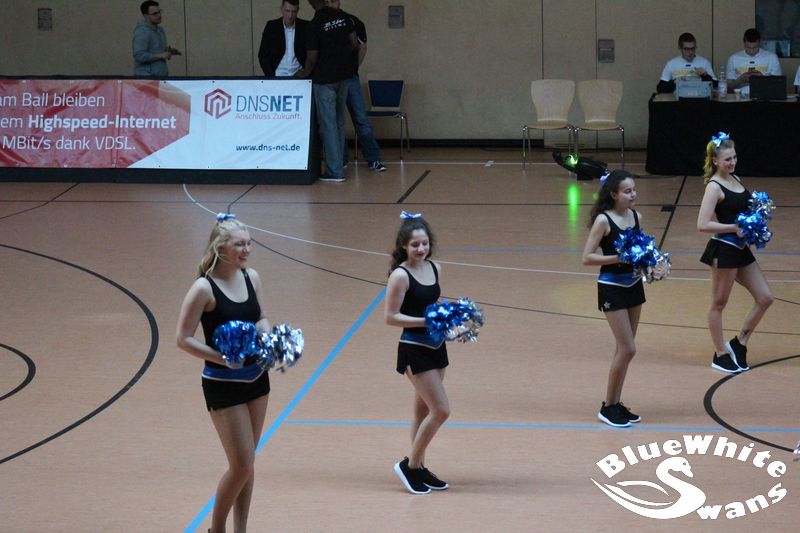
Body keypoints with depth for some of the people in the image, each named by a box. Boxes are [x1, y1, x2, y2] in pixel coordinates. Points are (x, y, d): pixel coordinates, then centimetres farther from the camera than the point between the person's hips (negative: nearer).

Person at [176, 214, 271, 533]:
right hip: (223, 385, -6)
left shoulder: (251, 277, 2)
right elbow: (183, 339, -16)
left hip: (256, 379, 6)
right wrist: (223, 358, -25)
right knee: (241, 465, -5)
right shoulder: (204, 288, -17)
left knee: (247, 463, 12)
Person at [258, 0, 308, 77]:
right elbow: (263, 55, 5)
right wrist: (271, 76, -5)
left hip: (299, 75, 0)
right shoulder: (271, 26, 3)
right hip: (278, 76, 0)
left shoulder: (305, 27, 3)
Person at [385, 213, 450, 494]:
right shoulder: (400, 276, -16)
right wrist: (426, 321, -24)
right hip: (414, 350, -7)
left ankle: (418, 468, 26)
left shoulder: (435, 269, 5)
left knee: (424, 411, 15)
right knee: (441, 410, -8)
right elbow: (391, 316, -16)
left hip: (435, 346, 7)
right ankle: (410, 465, 6)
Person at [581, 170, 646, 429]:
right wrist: (618, 257, -26)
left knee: (624, 349, 11)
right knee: (627, 349, -8)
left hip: (633, 285, 7)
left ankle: (616, 403, 22)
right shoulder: (603, 220, -15)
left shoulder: (636, 216, 3)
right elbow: (587, 257, -17)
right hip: (612, 288, -7)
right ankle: (608, 408, 4)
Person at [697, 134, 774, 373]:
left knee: (765, 298, 9)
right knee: (719, 304, 5)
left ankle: (739, 343, 21)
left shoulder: (735, 179, 10)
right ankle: (721, 355, 16)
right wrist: (734, 228, -22)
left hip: (741, 249, 9)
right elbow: (703, 225, -22)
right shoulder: (714, 187, -14)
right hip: (723, 250, -9)